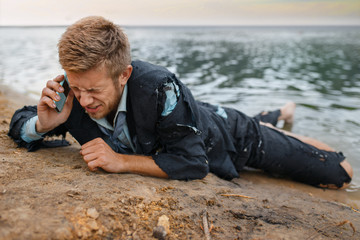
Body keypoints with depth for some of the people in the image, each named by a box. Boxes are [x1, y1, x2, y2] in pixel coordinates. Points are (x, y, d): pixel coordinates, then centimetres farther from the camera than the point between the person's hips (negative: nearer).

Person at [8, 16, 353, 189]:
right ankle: (274, 116, 69)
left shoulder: (159, 88, -44)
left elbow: (193, 163, -41)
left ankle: (278, 129, 32)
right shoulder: (74, 96, -25)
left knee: (337, 174, 5)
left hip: (229, 138, -5)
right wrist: (44, 123, -33)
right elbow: (18, 125, -11)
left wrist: (121, 161, -44)